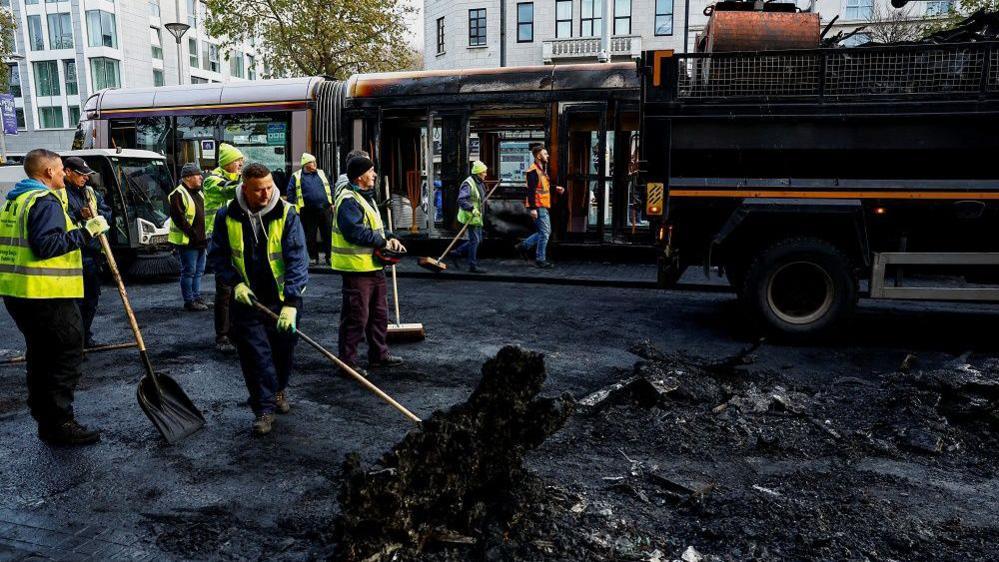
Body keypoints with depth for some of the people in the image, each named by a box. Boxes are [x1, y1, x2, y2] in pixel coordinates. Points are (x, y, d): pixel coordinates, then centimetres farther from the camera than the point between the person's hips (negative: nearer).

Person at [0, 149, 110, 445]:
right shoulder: (46, 201, -13)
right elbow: (46, 245, -23)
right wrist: (86, 232, -21)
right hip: (46, 295, -10)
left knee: (41, 356, 17)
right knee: (66, 356, -3)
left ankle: (45, 419, 25)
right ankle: (60, 424, -1)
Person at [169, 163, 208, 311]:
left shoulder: (199, 193, 17)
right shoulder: (178, 195, -12)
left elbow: (204, 214, 25)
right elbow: (178, 218, -19)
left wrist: (205, 235, 14)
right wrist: (192, 234, -20)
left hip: (200, 241, 9)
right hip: (187, 242, -9)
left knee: (199, 271, 14)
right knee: (189, 271, -4)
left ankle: (196, 297, 23)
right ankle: (189, 301, 2)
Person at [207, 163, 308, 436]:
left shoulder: (287, 214, -15)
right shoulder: (227, 216, -8)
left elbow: (297, 259, -20)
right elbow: (217, 255, 3)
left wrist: (291, 303, -28)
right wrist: (235, 282, -12)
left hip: (282, 298, 0)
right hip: (247, 298, 1)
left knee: (283, 349, 14)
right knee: (254, 353, -2)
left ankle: (279, 389, 40)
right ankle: (264, 407, 8)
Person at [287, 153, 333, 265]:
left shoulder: (321, 173, 15)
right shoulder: (296, 176, 5)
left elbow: (330, 189, 18)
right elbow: (290, 192, 4)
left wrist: (332, 203, 12)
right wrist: (293, 207, -3)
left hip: (326, 210, 2)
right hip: (308, 212, -2)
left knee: (328, 234, 3)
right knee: (310, 236, 4)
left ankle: (329, 256, 12)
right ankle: (313, 257, 14)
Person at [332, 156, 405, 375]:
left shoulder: (366, 197, 17)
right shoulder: (348, 201, -17)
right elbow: (356, 232, -26)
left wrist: (390, 238, 5)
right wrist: (383, 242, -17)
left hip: (374, 266, 11)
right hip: (357, 267, -11)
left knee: (379, 313, 19)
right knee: (356, 317, -3)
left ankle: (379, 354, 33)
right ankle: (347, 362, 9)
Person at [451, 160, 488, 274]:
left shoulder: (480, 183, 12)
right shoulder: (468, 184, -18)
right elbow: (461, 200, -29)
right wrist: (472, 209, -37)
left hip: (477, 216, 10)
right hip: (470, 217, -10)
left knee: (478, 239, 15)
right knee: (474, 240, -6)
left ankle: (458, 251, 25)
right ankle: (473, 266, 1)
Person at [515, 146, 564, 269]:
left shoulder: (542, 169, 17)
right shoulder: (533, 171, -15)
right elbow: (531, 190, -21)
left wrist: (555, 188, 13)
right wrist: (532, 208, -25)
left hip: (544, 206, 10)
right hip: (538, 206, -10)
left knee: (546, 231, 15)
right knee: (545, 232, -6)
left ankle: (524, 246, 24)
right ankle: (540, 259, 3)